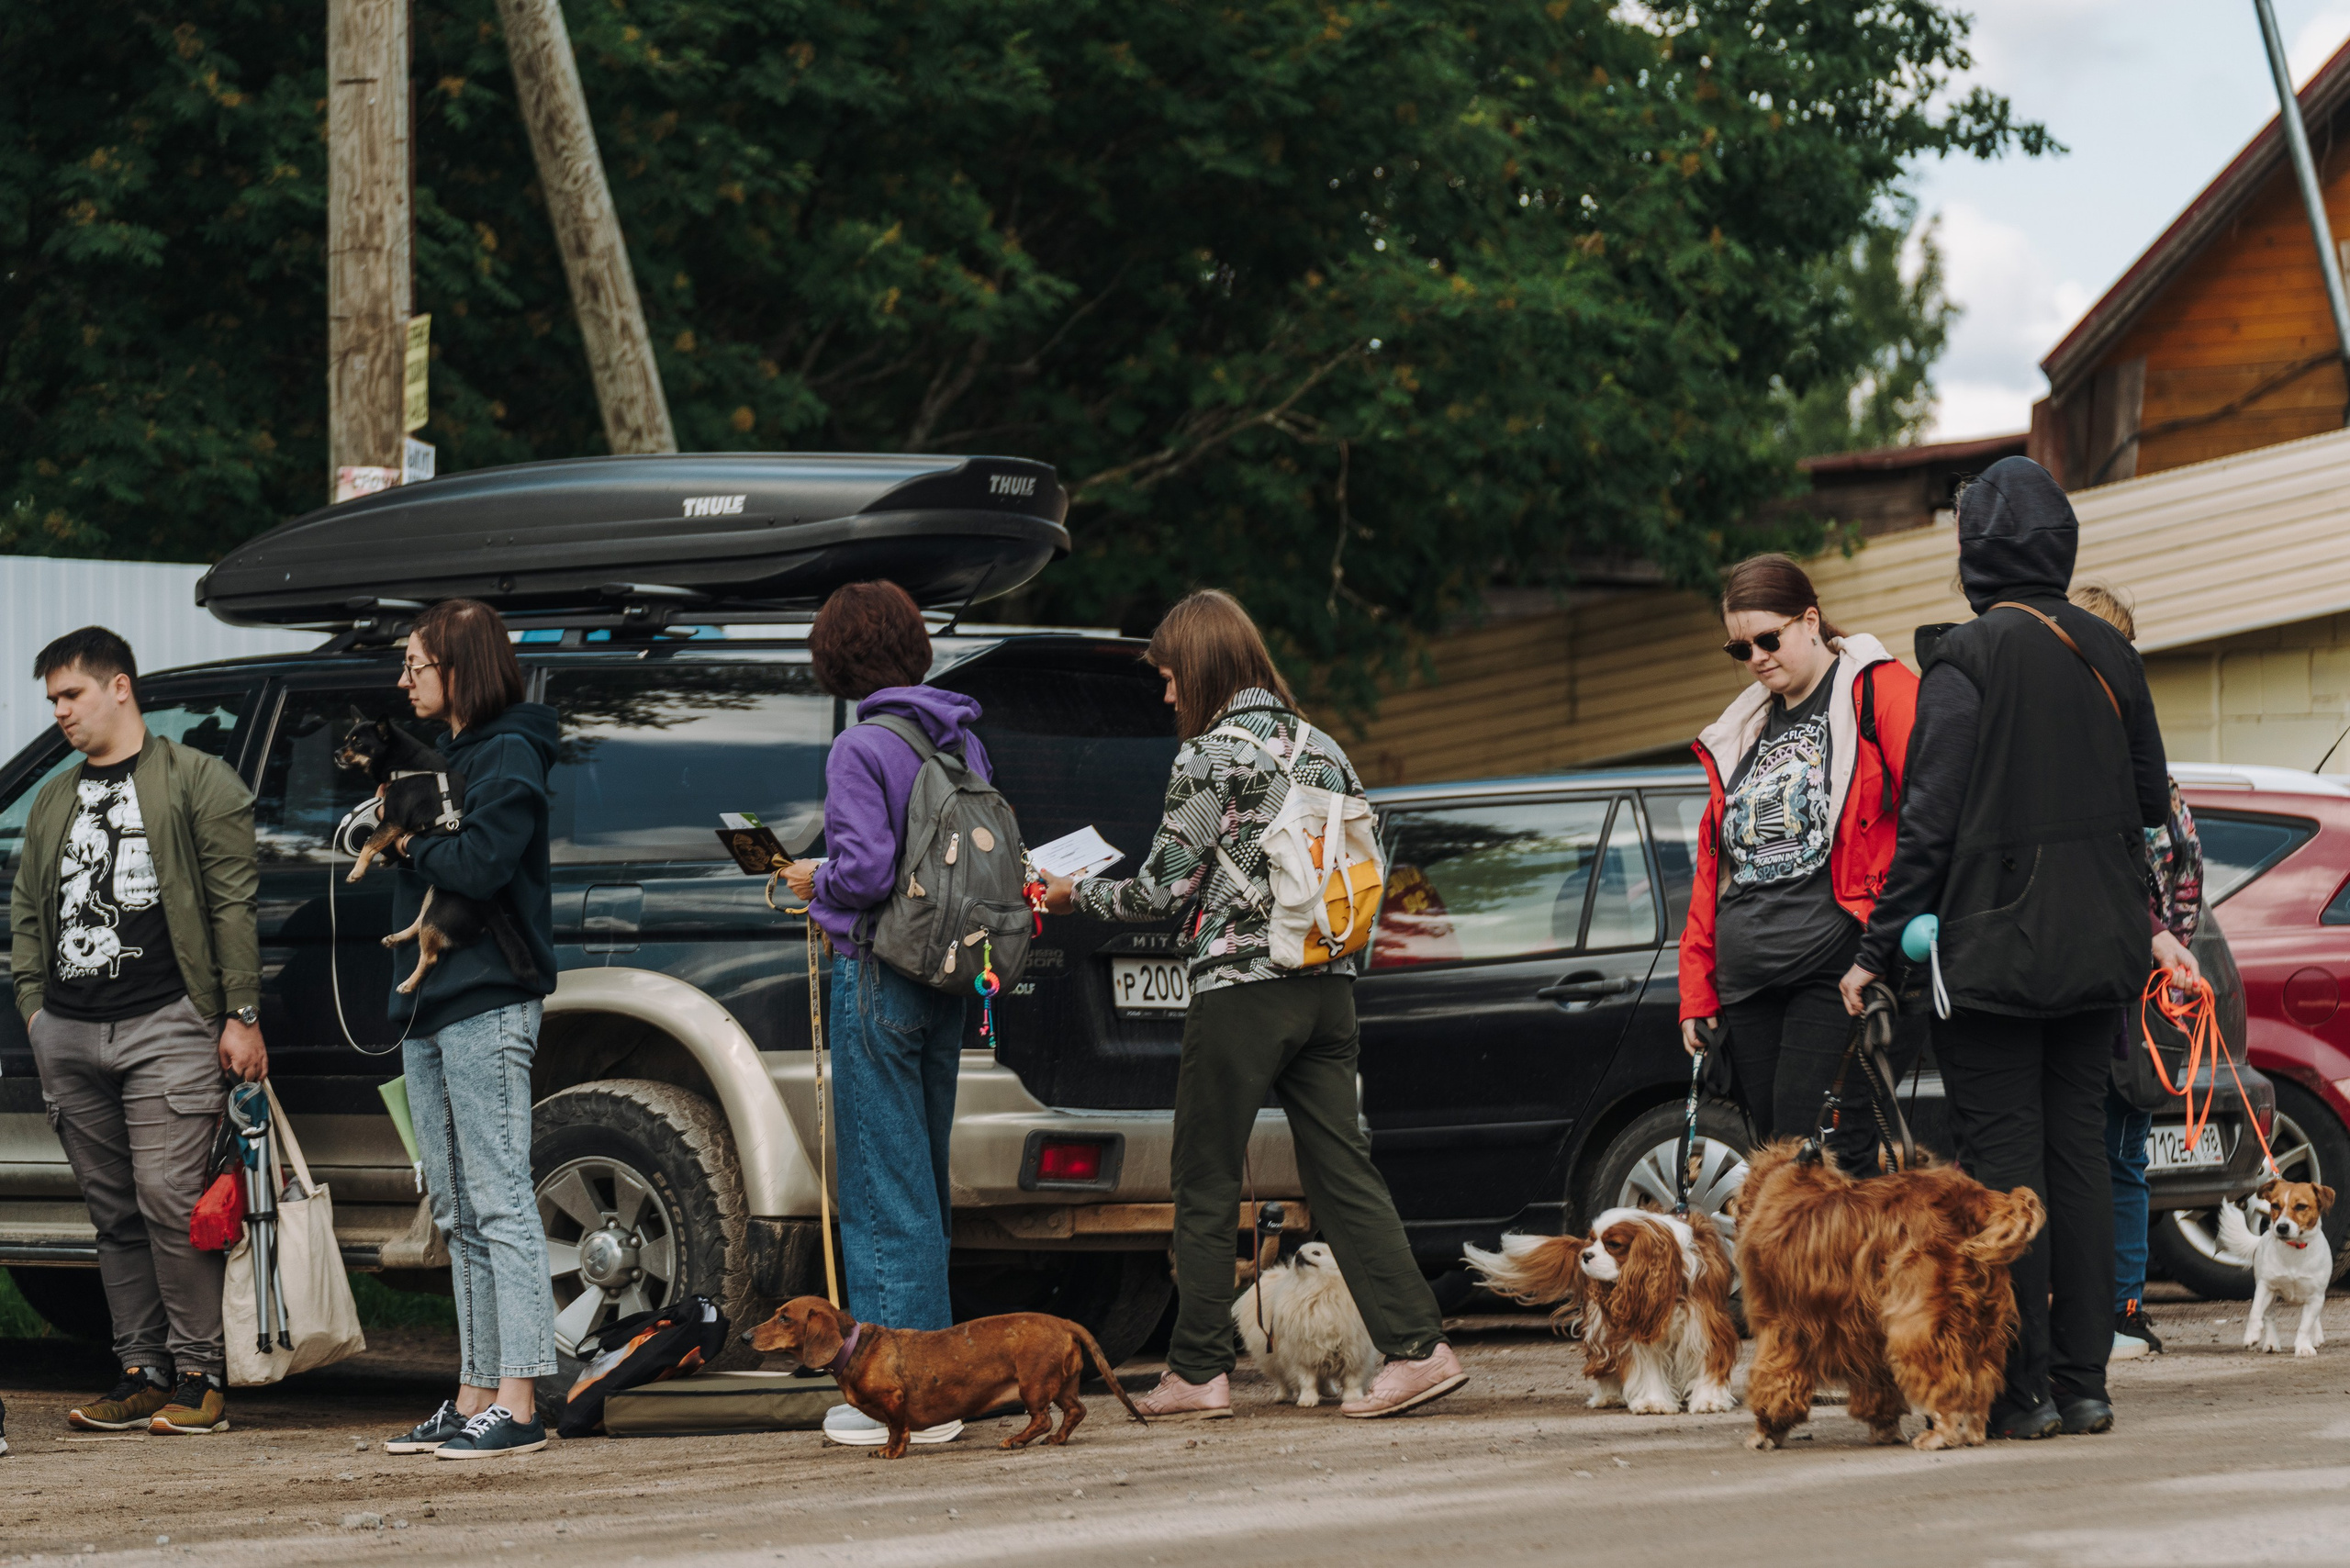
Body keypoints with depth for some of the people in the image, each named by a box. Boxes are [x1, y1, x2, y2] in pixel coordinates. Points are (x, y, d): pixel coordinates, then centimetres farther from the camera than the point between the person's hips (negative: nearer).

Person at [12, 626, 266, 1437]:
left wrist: (241, 1015, -7)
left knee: (168, 1200, -12)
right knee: (114, 1211, 5)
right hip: (69, 1033, 6)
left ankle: (200, 1377, -7)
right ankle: (143, 1373, 9)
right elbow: (27, 911, 24)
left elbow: (233, 902, -1)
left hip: (165, 1025, -6)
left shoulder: (197, 780, 4)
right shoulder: (52, 801, 21)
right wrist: (34, 1004, 10)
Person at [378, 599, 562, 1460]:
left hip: (486, 1003, -10)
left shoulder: (508, 754, -9)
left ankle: (517, 1404, -13)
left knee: (500, 1204, -11)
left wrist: (414, 841, -7)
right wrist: (399, 833, 3)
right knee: (459, 1216, 10)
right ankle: (474, 1397, 14)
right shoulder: (448, 753, 20)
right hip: (429, 1002, 10)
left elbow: (481, 864, -21)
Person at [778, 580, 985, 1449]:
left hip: (880, 977, -8)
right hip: (949, 977, 8)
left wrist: (816, 883, 0)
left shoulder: (862, 748, -14)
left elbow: (867, 871, -21)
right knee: (926, 1179, 15)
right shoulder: (961, 740, 8)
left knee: (884, 1189, -4)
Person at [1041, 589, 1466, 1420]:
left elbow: (1163, 891, -6)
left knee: (1206, 1186, 4)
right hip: (1327, 984, 6)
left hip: (1240, 986, -6)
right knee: (1343, 1172, 4)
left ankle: (1199, 1371, 7)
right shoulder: (1320, 747, 11)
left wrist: (1075, 894, 10)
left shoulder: (1209, 757, -9)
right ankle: (1417, 1346, -6)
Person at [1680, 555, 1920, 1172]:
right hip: (1748, 980, 7)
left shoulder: (1878, 690, 1)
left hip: (1838, 966, -7)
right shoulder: (1741, 732, 23)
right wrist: (1697, 993, 19)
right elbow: (1712, 869, 25)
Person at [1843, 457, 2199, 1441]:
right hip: (2094, 950, 6)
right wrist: (2143, 919, 27)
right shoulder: (2108, 654, 7)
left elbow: (1929, 823, -14)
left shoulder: (1965, 662, -12)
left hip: (1992, 948, -6)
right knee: (2078, 1149, 9)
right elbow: (2147, 803, 14)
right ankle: (2082, 1383, 9)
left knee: (2004, 1157, -3)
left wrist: (1877, 951, -8)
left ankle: (2021, 1388, -4)